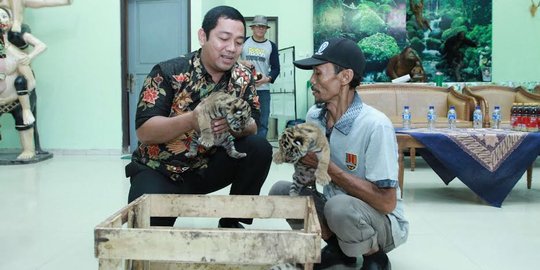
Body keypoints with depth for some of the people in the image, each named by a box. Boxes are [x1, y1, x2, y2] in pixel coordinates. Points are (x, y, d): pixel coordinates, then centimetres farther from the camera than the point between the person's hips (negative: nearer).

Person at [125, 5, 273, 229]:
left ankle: (231, 222, 0)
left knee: (259, 148, -18)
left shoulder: (242, 78, -3)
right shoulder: (168, 73, -16)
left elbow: (252, 128, -8)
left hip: (209, 167, 4)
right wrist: (191, 119, -37)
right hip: (159, 171, -3)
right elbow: (143, 132, -20)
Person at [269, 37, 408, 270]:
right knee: (281, 190, -11)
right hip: (333, 209, 6)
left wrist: (328, 166, -27)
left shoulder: (375, 126, -26)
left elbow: (387, 202, -26)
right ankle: (337, 246, 7)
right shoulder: (314, 116, -6)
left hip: (384, 221, -6)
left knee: (339, 207, -35)